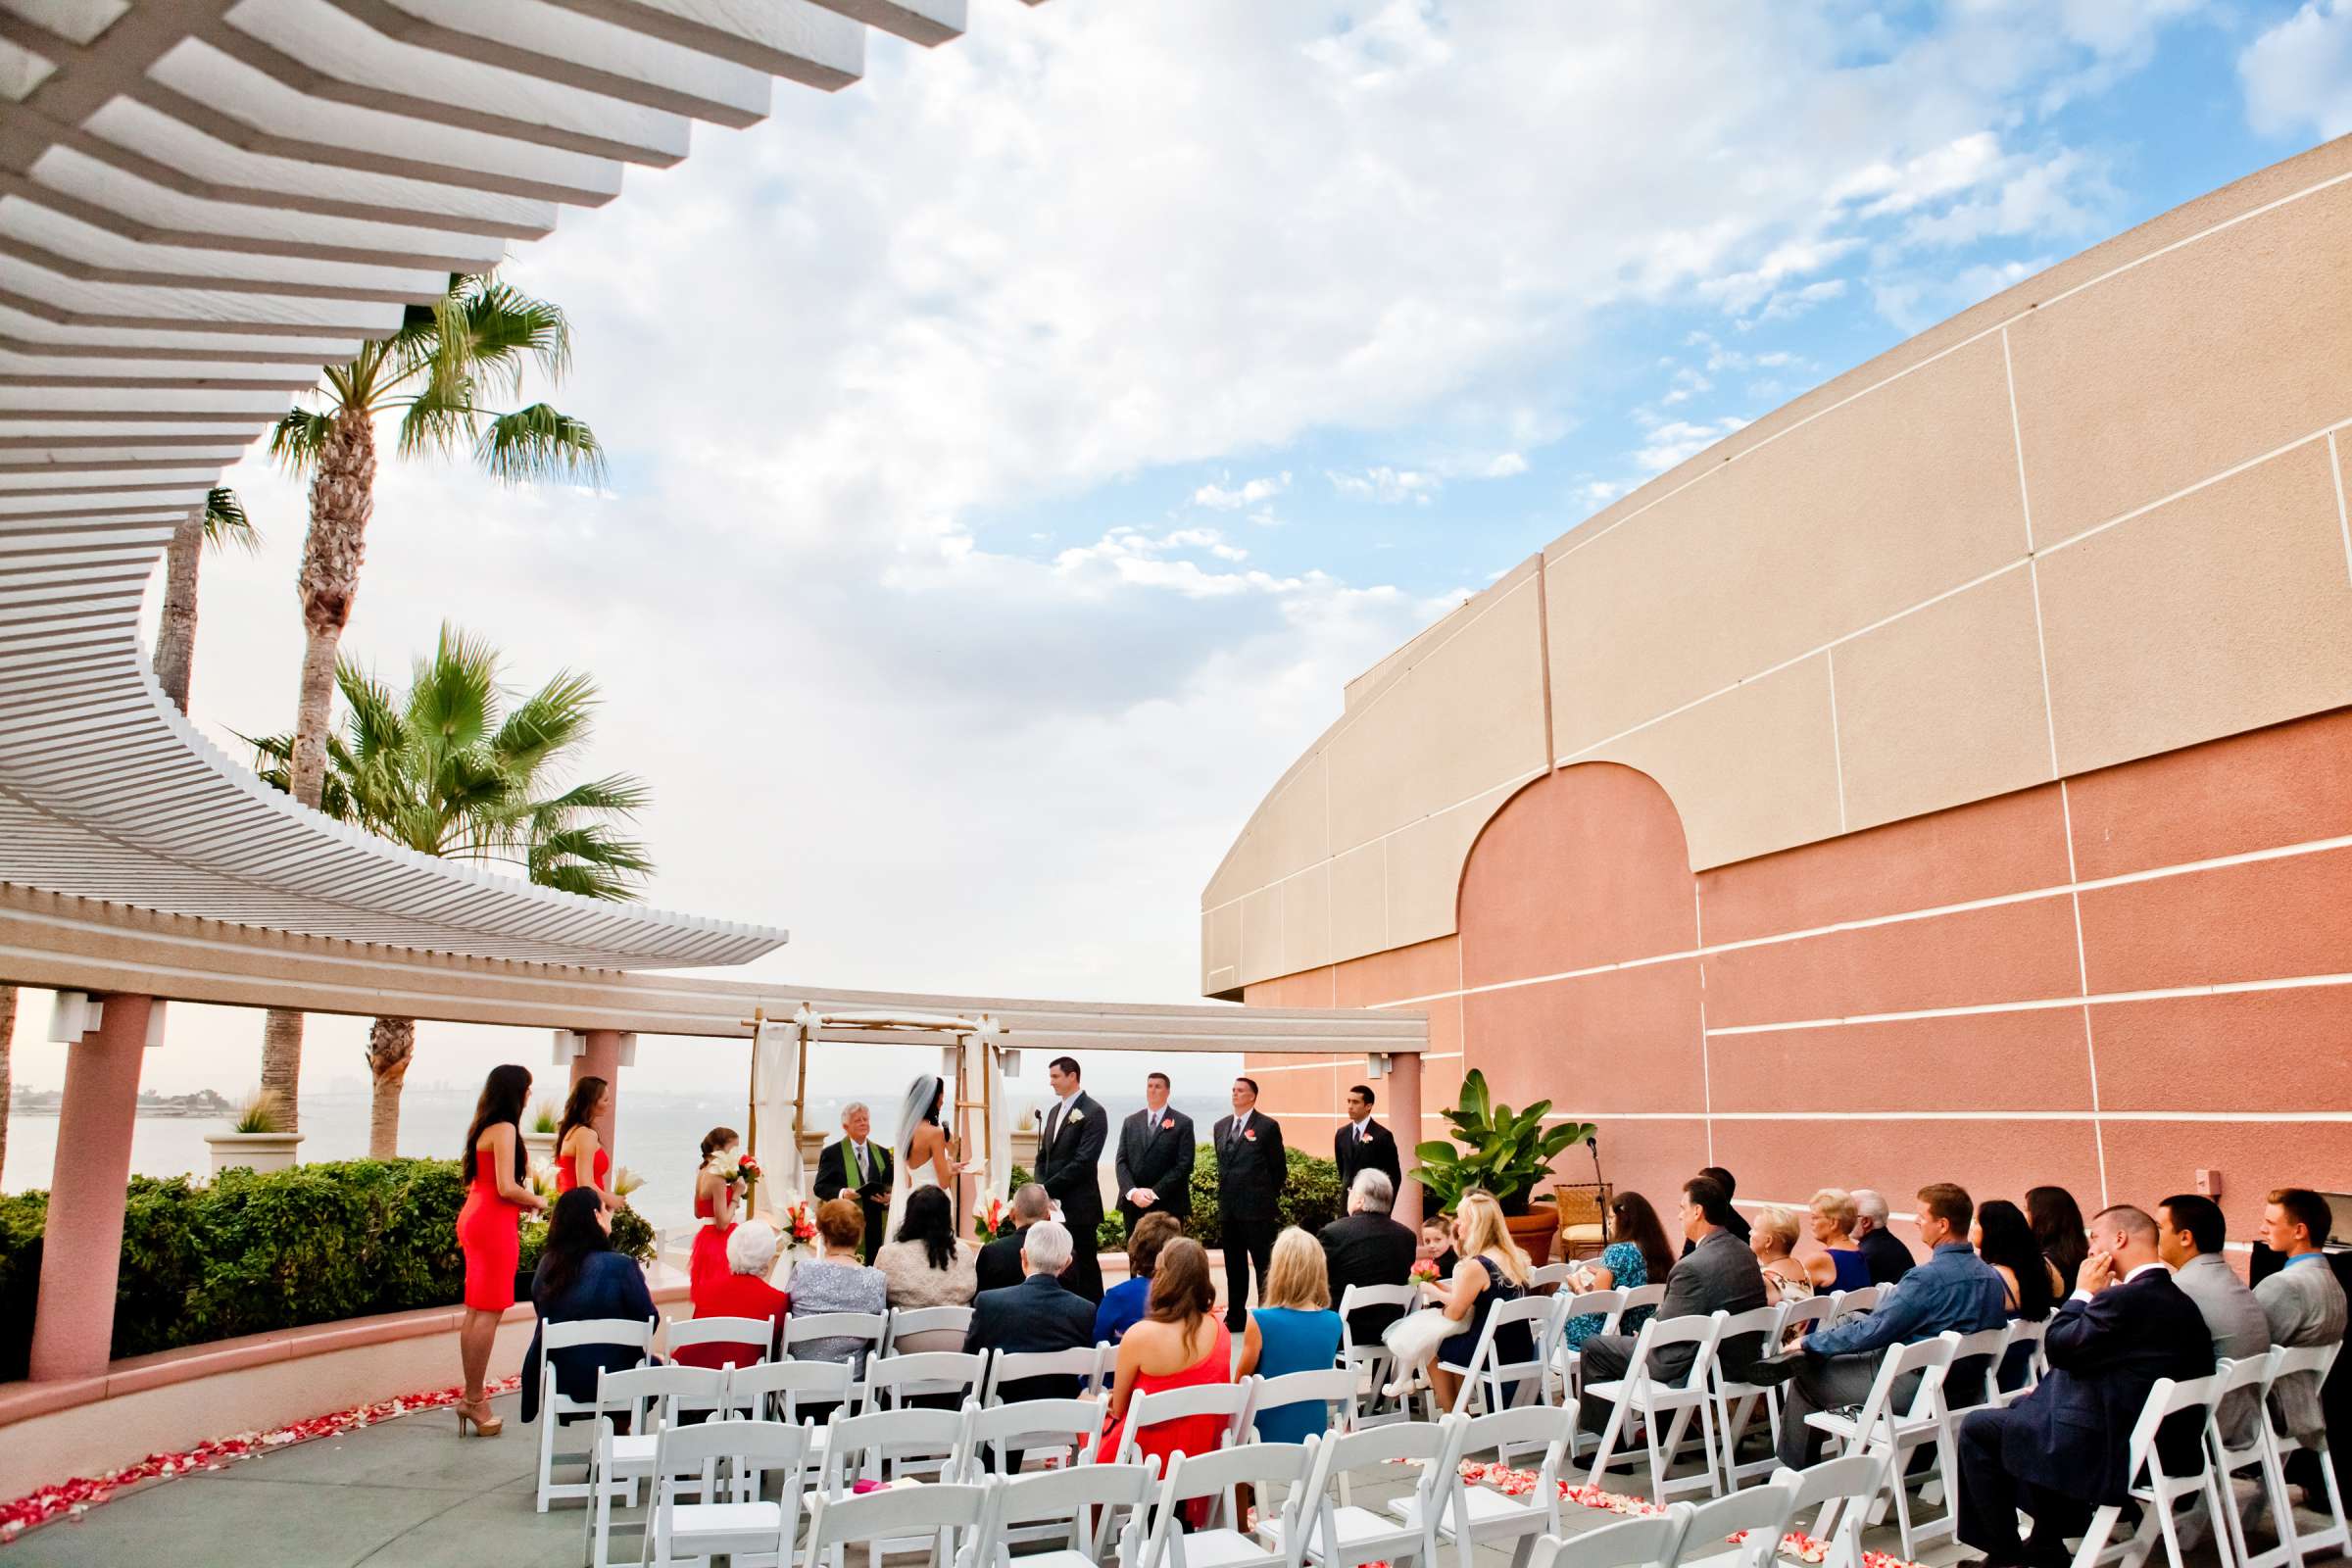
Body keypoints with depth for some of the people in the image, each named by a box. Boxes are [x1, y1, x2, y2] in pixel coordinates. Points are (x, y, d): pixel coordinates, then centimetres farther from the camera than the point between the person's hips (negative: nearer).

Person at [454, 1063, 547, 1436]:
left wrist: (524, 1200, 14)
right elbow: (506, 1188, -20)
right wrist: (536, 1201, -3)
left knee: (475, 1312, 13)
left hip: (475, 1216, 10)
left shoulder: (483, 1127, 13)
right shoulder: (505, 1129, -15)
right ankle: (475, 1400, 1)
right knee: (489, 1313, -4)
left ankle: (471, 1395, 19)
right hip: (494, 1223, -10)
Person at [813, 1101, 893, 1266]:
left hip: (876, 1227, 3)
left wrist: (888, 1197, -6)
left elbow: (891, 1185, 16)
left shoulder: (882, 1154, 16)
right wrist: (841, 1193, -18)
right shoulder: (831, 1153, 5)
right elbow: (820, 1187, 0)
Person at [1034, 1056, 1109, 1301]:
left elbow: (1082, 1162, -17)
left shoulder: (1093, 1112, -10)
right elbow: (1043, 1156, 18)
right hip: (1053, 1204, 7)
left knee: (1084, 1267, -2)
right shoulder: (1054, 1110, 15)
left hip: (1079, 1207, -7)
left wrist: (1048, 1188, -14)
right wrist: (1040, 1188, 1)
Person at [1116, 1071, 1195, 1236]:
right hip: (1133, 1204, 3)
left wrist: (1155, 1192, -13)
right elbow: (1121, 1161, 6)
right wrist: (1132, 1191, -11)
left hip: (1168, 1205, -3)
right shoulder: (1131, 1122, 13)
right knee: (1134, 1248, 5)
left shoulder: (1183, 1123, 1)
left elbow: (1184, 1165, -6)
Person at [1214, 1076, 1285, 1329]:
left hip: (1258, 1209, -6)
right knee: (1234, 1266, 13)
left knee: (1264, 1265, -2)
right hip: (1229, 1208, 6)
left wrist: (1267, 1198, 4)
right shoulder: (1221, 1126, 12)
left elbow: (1279, 1168, -1)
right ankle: (1235, 1316, 21)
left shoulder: (1268, 1126, -5)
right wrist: (1225, 1192, 14)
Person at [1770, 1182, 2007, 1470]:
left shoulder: (1930, 1276, -24)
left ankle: (1793, 1471, 16)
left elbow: (1872, 1331, -21)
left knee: (1806, 1373, 4)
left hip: (1911, 1390, -8)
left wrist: (1809, 1343, -6)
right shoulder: (1991, 1276, 2)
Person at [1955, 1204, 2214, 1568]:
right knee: (2029, 1406, 29)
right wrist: (2046, 1388, 15)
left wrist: (2083, 1291, -3)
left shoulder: (2127, 1299, -22)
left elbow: (2058, 1346, -14)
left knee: (1976, 1428, 3)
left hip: (2112, 1453, -10)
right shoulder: (2176, 1299, 8)